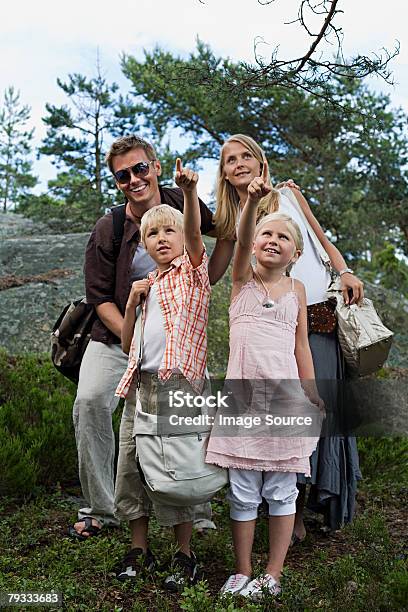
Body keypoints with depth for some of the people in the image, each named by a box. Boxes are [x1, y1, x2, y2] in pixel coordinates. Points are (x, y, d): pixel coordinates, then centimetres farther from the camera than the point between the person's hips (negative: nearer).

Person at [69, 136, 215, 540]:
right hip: (116, 336, -1)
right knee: (90, 400, -20)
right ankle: (100, 509, -3)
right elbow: (100, 298, -7)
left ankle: (199, 510, 11)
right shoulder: (107, 231, -9)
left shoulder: (180, 203, -5)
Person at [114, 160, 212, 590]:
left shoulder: (193, 271, 5)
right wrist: (132, 302, 5)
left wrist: (189, 192, -34)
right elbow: (127, 344, 19)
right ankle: (139, 550, 23)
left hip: (178, 384, -6)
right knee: (130, 466, 8)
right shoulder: (146, 285, 20)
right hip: (139, 383, 6)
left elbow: (193, 232, -17)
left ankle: (184, 556, 11)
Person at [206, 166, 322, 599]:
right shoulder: (242, 279, 5)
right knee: (243, 493, 5)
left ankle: (272, 575, 19)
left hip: (285, 397, 1)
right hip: (243, 396, -1)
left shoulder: (296, 289, 9)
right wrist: (252, 200, -32)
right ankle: (242, 573, 19)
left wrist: (312, 397, 9)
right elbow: (242, 238, -15)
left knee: (281, 491, 6)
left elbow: (301, 346, 12)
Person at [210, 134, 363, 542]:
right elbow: (210, 274, 3)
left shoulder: (288, 194, 12)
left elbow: (322, 238, 17)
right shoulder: (230, 221, 11)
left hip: (318, 314, 0)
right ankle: (294, 513, 7)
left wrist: (345, 273, 0)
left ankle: (325, 499, 16)